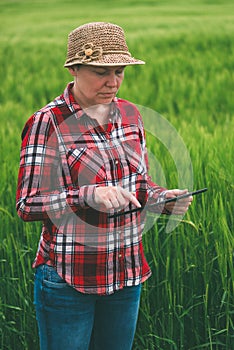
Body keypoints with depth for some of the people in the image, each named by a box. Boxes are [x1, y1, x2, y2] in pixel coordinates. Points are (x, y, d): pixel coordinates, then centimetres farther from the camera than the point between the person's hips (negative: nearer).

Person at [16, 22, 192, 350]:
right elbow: (27, 205, -16)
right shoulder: (47, 123, -12)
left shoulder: (130, 114, 5)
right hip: (68, 279, -5)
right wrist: (89, 195, -30)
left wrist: (163, 198, -8)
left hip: (127, 273, 5)